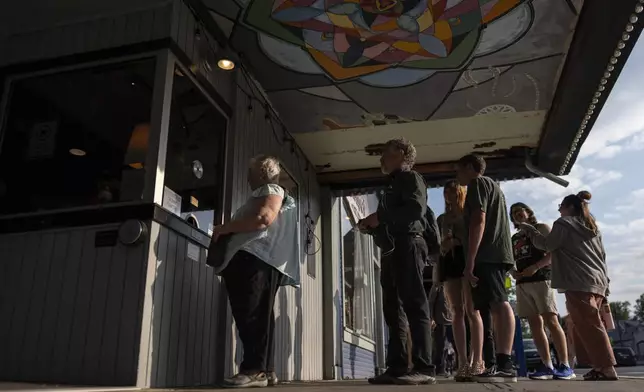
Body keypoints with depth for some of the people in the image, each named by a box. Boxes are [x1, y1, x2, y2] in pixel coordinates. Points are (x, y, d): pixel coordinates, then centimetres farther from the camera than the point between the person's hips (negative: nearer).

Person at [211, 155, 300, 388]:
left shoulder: (271, 190, 4)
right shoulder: (263, 193, 35)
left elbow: (264, 218, -14)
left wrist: (225, 228, -8)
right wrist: (227, 232, 22)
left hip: (256, 259, -10)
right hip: (251, 259, 10)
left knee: (252, 315, -17)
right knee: (255, 316, 4)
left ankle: (255, 370, -20)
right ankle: (264, 370, 4)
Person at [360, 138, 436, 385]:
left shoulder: (410, 178, 3)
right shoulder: (393, 186, 29)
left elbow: (416, 208, -15)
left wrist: (380, 217, -12)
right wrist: (370, 225, 10)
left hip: (407, 246, -9)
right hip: (392, 250, 9)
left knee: (414, 306, -13)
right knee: (394, 310, 4)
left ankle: (424, 368, -15)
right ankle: (397, 367, 5)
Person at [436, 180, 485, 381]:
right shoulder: (442, 218, 22)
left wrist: (457, 241, -12)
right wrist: (442, 246, -2)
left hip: (467, 257, -4)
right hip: (448, 261, 4)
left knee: (471, 310, -12)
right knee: (456, 312, -3)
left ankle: (477, 360, -13)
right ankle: (463, 362, -5)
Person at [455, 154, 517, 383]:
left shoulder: (478, 183, 0)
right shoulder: (492, 186, 30)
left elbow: (478, 221, -13)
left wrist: (470, 261, -18)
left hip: (486, 254, -10)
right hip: (497, 254, 10)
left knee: (499, 304, -18)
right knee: (497, 305, 5)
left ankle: (506, 365, -24)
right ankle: (503, 364, 4)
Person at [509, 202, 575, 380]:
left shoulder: (541, 228, 6)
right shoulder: (514, 238, 22)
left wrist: (535, 267, -18)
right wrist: (512, 271, -1)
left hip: (541, 279, -6)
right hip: (522, 283, 6)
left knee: (551, 321, -14)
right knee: (535, 325, 0)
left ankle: (565, 366, -14)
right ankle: (547, 366, 1)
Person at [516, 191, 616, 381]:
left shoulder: (564, 223, 1)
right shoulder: (592, 227, 24)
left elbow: (546, 245, -2)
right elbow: (602, 256, 23)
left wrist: (529, 230, 11)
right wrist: (605, 284, 23)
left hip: (579, 284, -8)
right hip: (597, 283, 8)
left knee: (589, 326, -11)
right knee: (590, 326, 9)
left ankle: (607, 369, -16)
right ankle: (601, 367, 5)